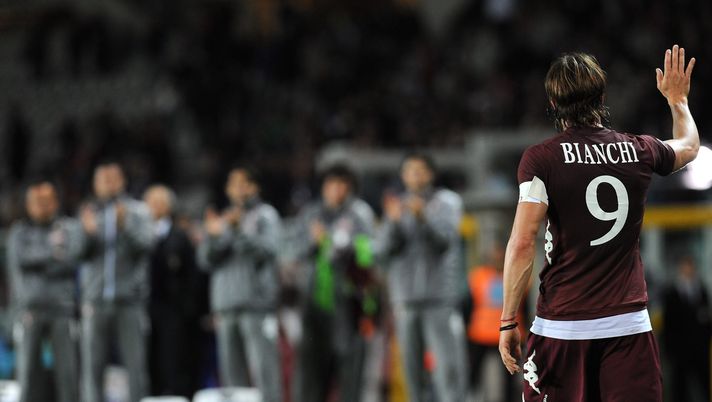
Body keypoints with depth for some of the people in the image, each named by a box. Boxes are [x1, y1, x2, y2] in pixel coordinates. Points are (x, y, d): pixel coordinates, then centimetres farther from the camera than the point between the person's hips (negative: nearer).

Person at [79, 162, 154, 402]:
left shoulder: (137, 210, 8)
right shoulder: (89, 213, 12)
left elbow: (145, 242, -7)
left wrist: (126, 225, -25)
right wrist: (87, 232, -19)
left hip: (129, 300, -2)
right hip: (96, 299, 2)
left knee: (136, 362, -6)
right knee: (93, 363, -1)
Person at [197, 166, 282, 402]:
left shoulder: (265, 215, 6)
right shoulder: (224, 218, 20)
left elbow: (268, 249, -11)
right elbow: (206, 261, 14)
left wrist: (238, 230, -20)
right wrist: (212, 235, -5)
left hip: (256, 303, -5)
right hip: (226, 304, 5)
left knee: (263, 367, -12)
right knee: (231, 371, 3)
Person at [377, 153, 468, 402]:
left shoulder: (447, 202, 4)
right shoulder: (398, 205, 14)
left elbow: (445, 237, -13)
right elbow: (384, 248, 2)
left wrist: (422, 216, -31)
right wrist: (393, 220, -17)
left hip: (440, 296, -4)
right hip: (405, 299, 4)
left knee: (448, 361, -14)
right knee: (412, 365, 2)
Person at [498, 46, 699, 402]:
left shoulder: (541, 158, -6)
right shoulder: (640, 151, 5)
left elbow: (522, 244, -12)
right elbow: (689, 145, 29)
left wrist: (508, 322, -5)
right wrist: (677, 98, 48)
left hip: (562, 328, -3)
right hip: (630, 324, 3)